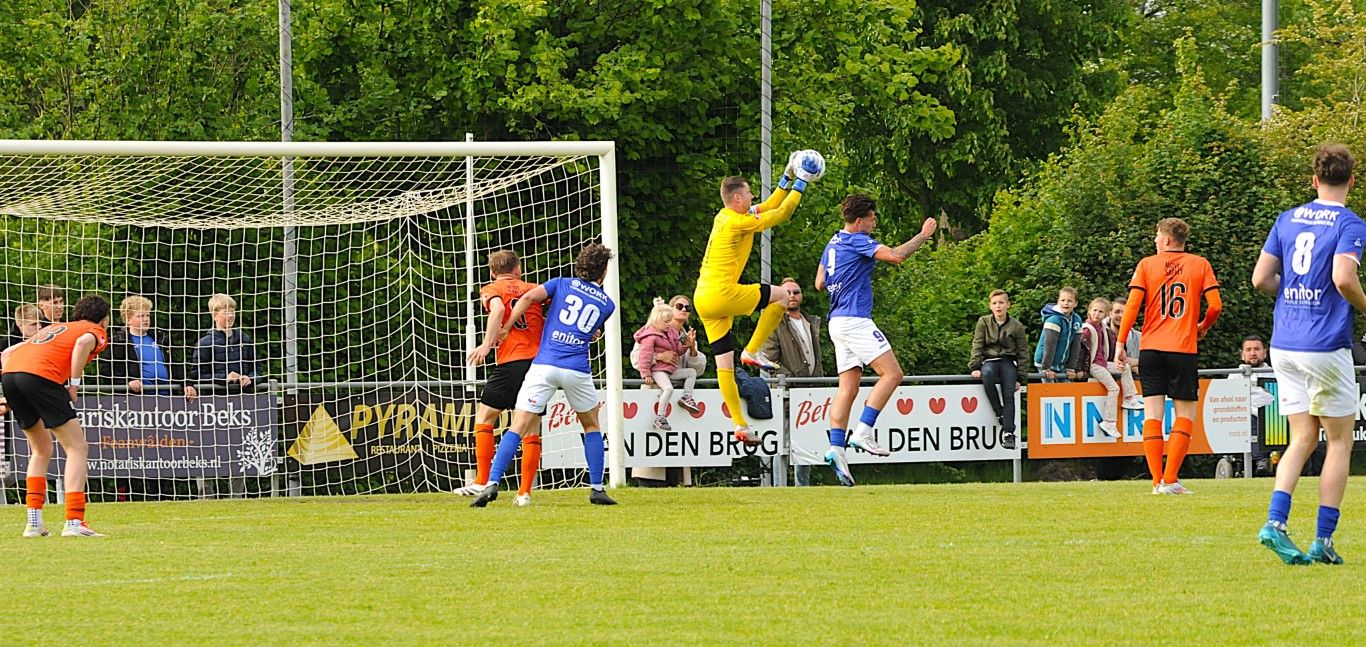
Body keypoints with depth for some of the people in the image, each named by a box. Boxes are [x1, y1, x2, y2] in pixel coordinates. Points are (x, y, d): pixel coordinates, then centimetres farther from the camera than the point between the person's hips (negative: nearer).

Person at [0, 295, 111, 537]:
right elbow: (83, 343, -11)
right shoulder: (96, 332, 16)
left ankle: (34, 522, 16)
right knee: (77, 448, 1)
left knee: (41, 450, 23)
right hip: (41, 376, -7)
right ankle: (74, 522, -11)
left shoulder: (55, 328, 36)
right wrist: (74, 384, -4)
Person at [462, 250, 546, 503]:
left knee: (484, 417, 10)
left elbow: (498, 308, -13)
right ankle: (525, 492, 2)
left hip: (512, 362, -3)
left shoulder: (491, 290, 9)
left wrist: (487, 344, -19)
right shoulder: (533, 289, 19)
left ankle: (482, 482, 2)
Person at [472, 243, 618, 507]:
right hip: (577, 370, 1)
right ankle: (597, 489, 19)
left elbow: (528, 297, -4)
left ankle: (492, 483, -19)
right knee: (592, 426, 23)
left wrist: (506, 327, 4)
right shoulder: (607, 304, 14)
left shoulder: (562, 284, 10)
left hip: (544, 365, -1)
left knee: (518, 427, -5)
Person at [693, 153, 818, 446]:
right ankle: (752, 351, 4)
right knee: (780, 296, 4)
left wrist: (787, 179, 29)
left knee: (724, 364, 7)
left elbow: (769, 208, 29)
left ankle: (740, 426, 8)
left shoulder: (724, 217, 16)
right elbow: (781, 214, -5)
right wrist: (800, 184, 5)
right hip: (722, 293, -9)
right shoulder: (738, 222, -11)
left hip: (703, 299, 9)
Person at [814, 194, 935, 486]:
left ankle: (836, 447, -7)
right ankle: (863, 432, -17)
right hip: (855, 319, -10)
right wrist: (923, 235, -9)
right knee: (892, 373, -9)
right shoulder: (857, 241, -10)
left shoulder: (833, 243, 17)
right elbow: (896, 255, -22)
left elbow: (820, 283, 23)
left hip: (837, 321, 10)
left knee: (848, 386, 5)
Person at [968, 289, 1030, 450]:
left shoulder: (1017, 326, 4)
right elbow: (977, 346, 1)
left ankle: (1008, 433, -31)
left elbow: (1023, 353, 8)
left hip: (1009, 361, 0)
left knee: (1008, 394, -24)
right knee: (987, 374, -38)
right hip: (989, 360, 0)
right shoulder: (984, 322, 5)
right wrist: (975, 367, -12)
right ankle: (1000, 414, -30)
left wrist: (1020, 378, 1)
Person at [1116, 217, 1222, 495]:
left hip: (1151, 347, 1)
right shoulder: (1200, 264, 4)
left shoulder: (1147, 265, 4)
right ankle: (1170, 480, -4)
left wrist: (1120, 343, 0)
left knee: (1153, 414, 3)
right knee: (1185, 414, 7)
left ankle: (1157, 481, -3)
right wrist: (1202, 328, 17)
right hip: (1184, 349, -1)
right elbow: (1215, 305, -3)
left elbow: (1133, 305, -4)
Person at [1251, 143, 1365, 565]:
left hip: (1284, 345, 5)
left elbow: (1261, 279, 7)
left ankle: (1275, 522, -8)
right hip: (1326, 345, -5)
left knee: (1303, 439, 11)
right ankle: (1323, 541, 2)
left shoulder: (1288, 220, 9)